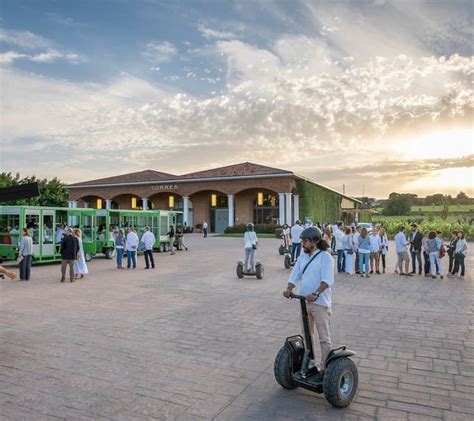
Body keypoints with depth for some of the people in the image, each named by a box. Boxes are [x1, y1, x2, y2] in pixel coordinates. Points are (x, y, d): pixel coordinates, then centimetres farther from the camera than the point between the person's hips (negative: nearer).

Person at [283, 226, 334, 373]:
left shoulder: (325, 257, -11)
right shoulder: (302, 258, 8)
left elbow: (327, 280, -23)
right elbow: (295, 275, 2)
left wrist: (315, 294, -37)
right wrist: (289, 289, -17)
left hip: (320, 303, -7)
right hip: (304, 302, 7)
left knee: (324, 337, 2)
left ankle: (325, 367, 13)